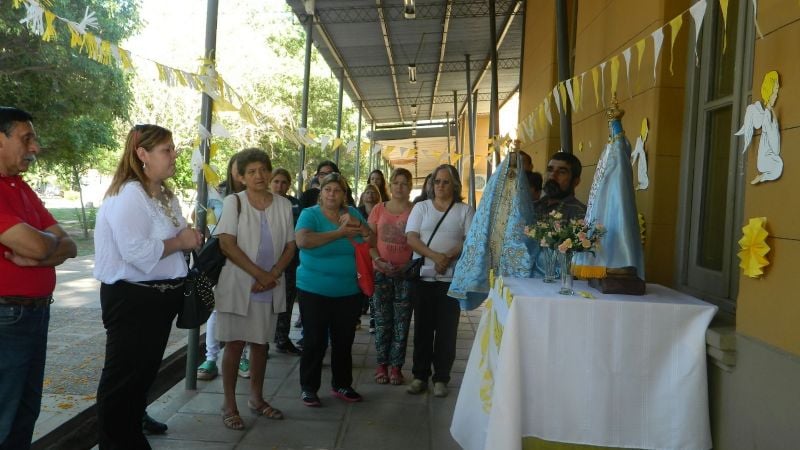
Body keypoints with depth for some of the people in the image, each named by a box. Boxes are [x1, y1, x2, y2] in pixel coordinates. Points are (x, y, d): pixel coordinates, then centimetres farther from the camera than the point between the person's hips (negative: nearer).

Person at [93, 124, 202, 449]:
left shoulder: (166, 196, 11)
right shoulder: (129, 193, -20)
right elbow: (137, 252, -30)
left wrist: (190, 237, -2)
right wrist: (181, 242, -18)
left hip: (161, 296, 10)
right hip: (132, 298, -10)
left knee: (145, 371, 20)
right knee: (123, 376, 4)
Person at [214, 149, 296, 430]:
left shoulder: (283, 205, 4)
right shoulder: (234, 202, -5)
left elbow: (290, 247, 5)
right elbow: (227, 244, -12)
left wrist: (272, 276, -11)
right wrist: (260, 274, -16)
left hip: (270, 287, 3)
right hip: (238, 284, -3)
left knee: (260, 342, 13)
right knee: (234, 343, 2)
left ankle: (256, 399, 27)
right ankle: (229, 404, 13)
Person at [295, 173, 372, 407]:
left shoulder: (352, 213, 6)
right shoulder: (310, 214, -7)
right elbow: (303, 241, -26)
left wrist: (358, 225, -15)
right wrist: (340, 232, -24)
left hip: (348, 291, 4)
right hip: (314, 291, -4)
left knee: (344, 341, 13)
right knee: (315, 341, 1)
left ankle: (341, 385, 28)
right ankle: (308, 388, 17)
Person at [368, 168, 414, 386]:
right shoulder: (379, 209, 5)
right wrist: (379, 261, -8)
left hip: (406, 272, -1)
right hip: (381, 271, 1)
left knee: (401, 321, 4)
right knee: (382, 320, 7)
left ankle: (396, 366, 14)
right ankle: (382, 364, 18)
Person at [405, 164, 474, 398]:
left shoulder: (465, 210, 7)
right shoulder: (421, 207, 9)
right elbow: (411, 238, -3)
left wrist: (449, 258, -18)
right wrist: (435, 256, -18)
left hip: (451, 278, -1)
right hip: (423, 276, 1)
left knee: (446, 329, 3)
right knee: (422, 327, 6)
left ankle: (441, 378, 13)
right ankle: (420, 376, 17)